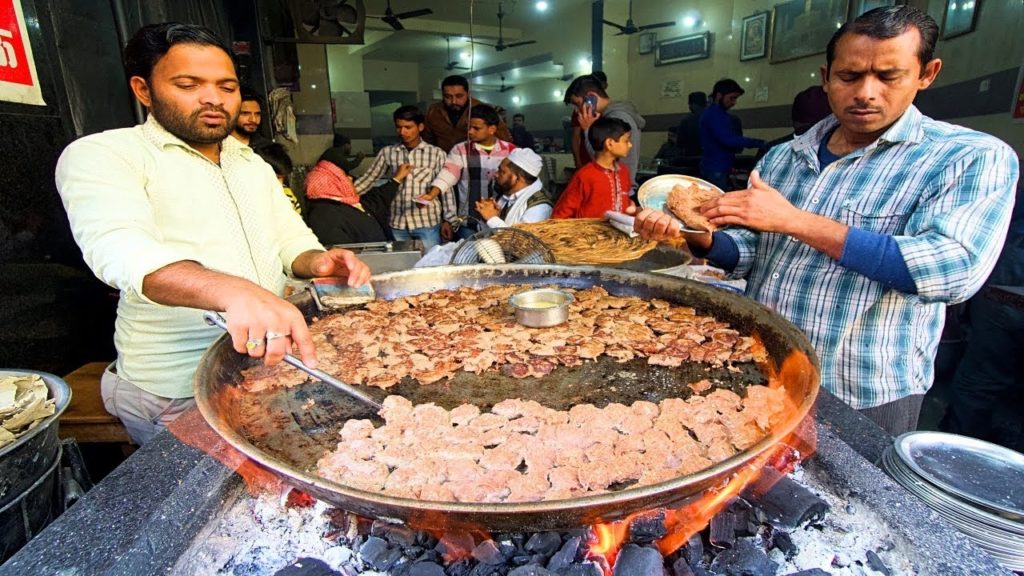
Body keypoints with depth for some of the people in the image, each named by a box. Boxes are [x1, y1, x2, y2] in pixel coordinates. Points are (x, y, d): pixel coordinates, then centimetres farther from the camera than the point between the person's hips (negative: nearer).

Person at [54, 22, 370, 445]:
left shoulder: (253, 164, 13)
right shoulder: (100, 155, -9)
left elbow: (293, 240, 12)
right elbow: (123, 251, -28)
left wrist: (318, 262, -14)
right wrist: (235, 291, -48)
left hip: (269, 360, 6)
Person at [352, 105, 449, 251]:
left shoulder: (436, 153, -1)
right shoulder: (387, 152, 6)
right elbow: (368, 179, 6)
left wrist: (449, 221, -3)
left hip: (427, 222, -2)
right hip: (398, 223, 2)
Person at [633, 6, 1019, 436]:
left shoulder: (974, 158, -9)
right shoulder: (783, 158, 4)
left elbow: (954, 269, -24)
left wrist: (794, 220, -26)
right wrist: (699, 237, -14)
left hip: (864, 400, -4)